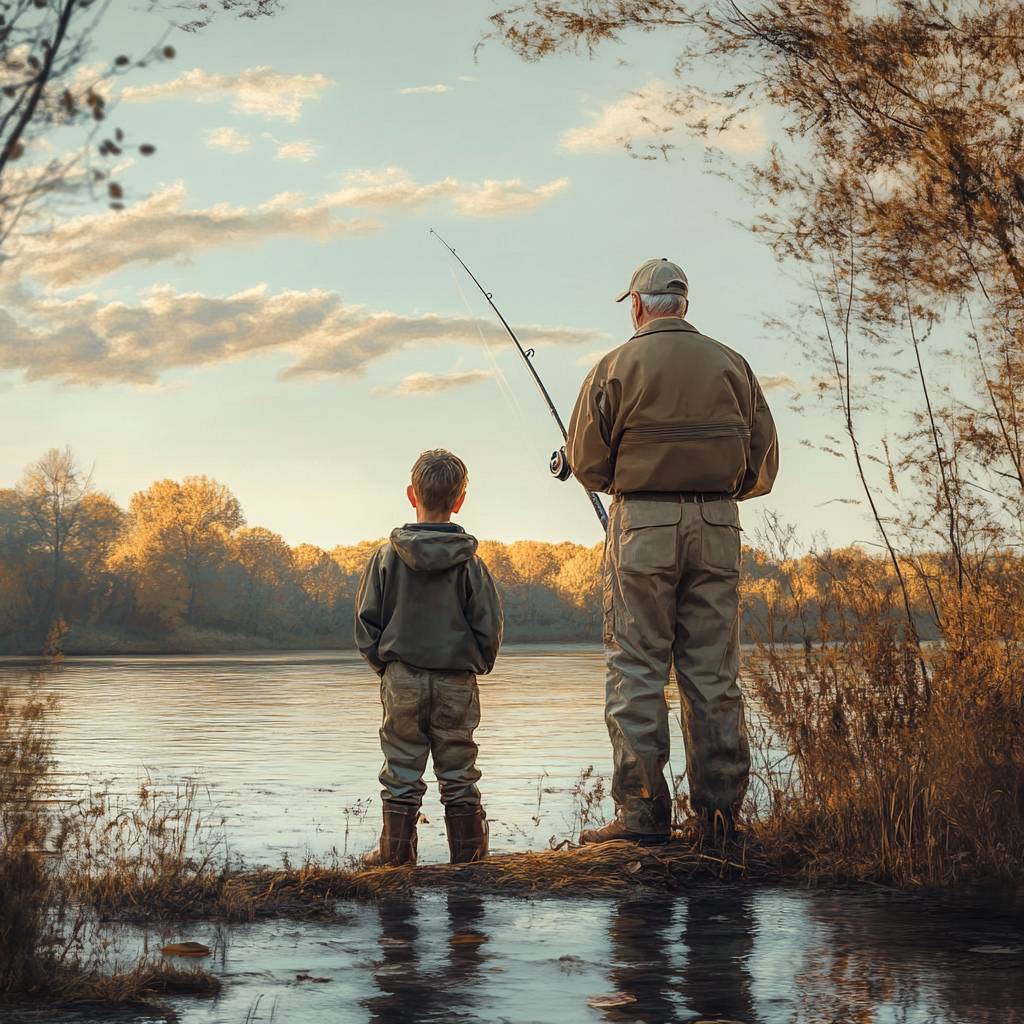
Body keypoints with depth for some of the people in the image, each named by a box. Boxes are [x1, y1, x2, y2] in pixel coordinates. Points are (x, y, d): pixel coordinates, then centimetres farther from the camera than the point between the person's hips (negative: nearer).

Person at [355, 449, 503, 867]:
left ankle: (396, 852, 10)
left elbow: (366, 619, 0)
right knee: (458, 771, 7)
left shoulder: (387, 557, -3)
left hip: (402, 679, 0)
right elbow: (488, 625, -2)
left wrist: (381, 662, 13)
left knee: (401, 771, 6)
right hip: (457, 681, 0)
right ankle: (468, 852, 10)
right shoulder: (469, 562, -5)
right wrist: (476, 665, 14)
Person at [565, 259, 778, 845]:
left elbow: (587, 462, -1)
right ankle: (721, 804, 10)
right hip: (717, 525, 3)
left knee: (637, 670, -1)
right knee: (714, 671, 7)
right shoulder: (730, 365, 7)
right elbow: (764, 464, 9)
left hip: (643, 526, -3)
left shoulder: (618, 367, -2)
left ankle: (643, 811, -4)